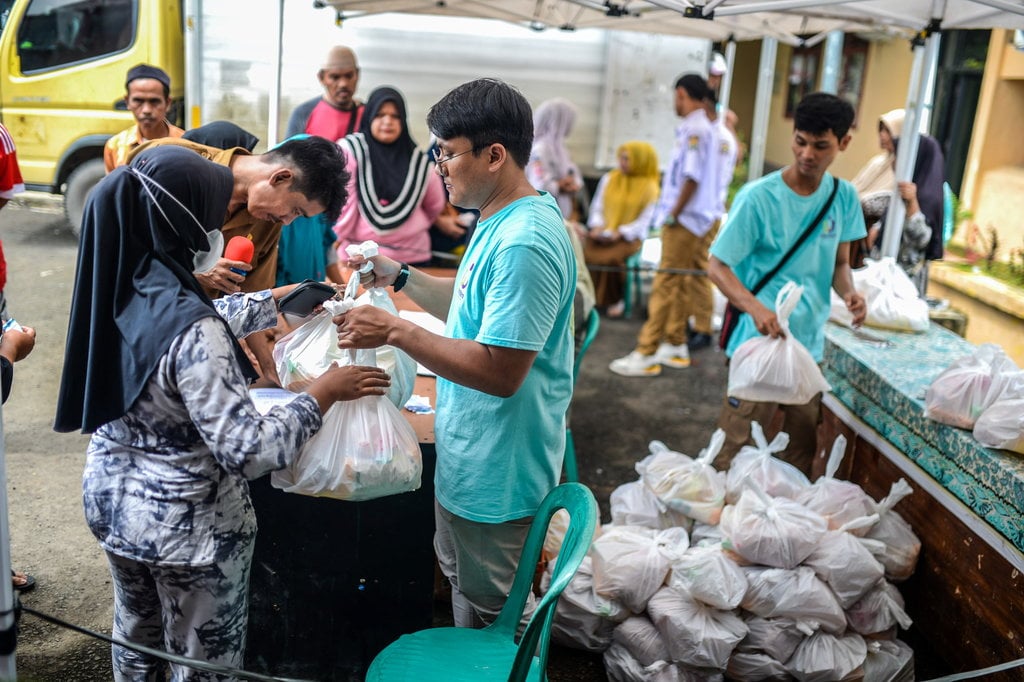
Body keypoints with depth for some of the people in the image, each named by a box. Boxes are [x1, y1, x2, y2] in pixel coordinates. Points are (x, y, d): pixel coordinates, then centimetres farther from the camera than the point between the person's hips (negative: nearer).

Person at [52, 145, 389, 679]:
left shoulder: (116, 285, -7)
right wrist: (323, 393, -22)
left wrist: (277, 301, 16)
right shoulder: (193, 333, -32)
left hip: (110, 499, 8)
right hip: (187, 526, -8)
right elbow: (249, 451, -32)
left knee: (135, 634, 31)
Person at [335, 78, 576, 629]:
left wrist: (396, 332, -27)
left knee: (487, 615, 12)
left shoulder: (524, 243, -28)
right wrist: (400, 277, 7)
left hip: (496, 473, -11)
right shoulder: (501, 221, 6)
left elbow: (500, 371, -31)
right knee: (462, 586, 29)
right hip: (470, 455, 11)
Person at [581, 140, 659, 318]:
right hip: (602, 233, 4)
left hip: (628, 236, -3)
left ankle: (615, 300, -9)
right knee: (583, 253, -27)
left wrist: (620, 233, -16)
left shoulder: (649, 187, -1)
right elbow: (597, 207, 13)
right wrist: (597, 227, -5)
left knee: (611, 258, -32)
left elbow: (644, 221, -5)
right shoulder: (608, 179, 12)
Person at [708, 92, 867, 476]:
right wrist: (756, 308, -29)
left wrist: (849, 292, -10)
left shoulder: (844, 197, 3)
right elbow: (717, 265, -12)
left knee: (801, 452, 14)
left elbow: (840, 262, 14)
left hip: (810, 345, 5)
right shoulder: (758, 197, -13)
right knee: (738, 451, 2)